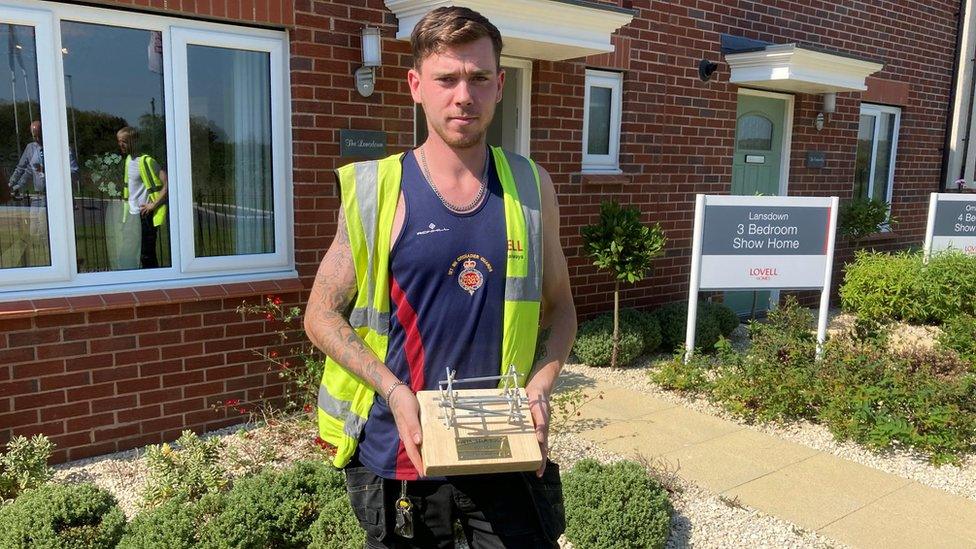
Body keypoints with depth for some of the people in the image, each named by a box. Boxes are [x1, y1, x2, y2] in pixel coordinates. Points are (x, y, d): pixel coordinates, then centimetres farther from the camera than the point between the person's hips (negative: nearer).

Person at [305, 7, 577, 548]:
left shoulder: (530, 188, 0)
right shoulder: (373, 191, -7)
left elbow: (558, 306, 8)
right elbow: (322, 315, -3)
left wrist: (539, 388, -8)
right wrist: (395, 392, -15)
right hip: (401, 449, -1)